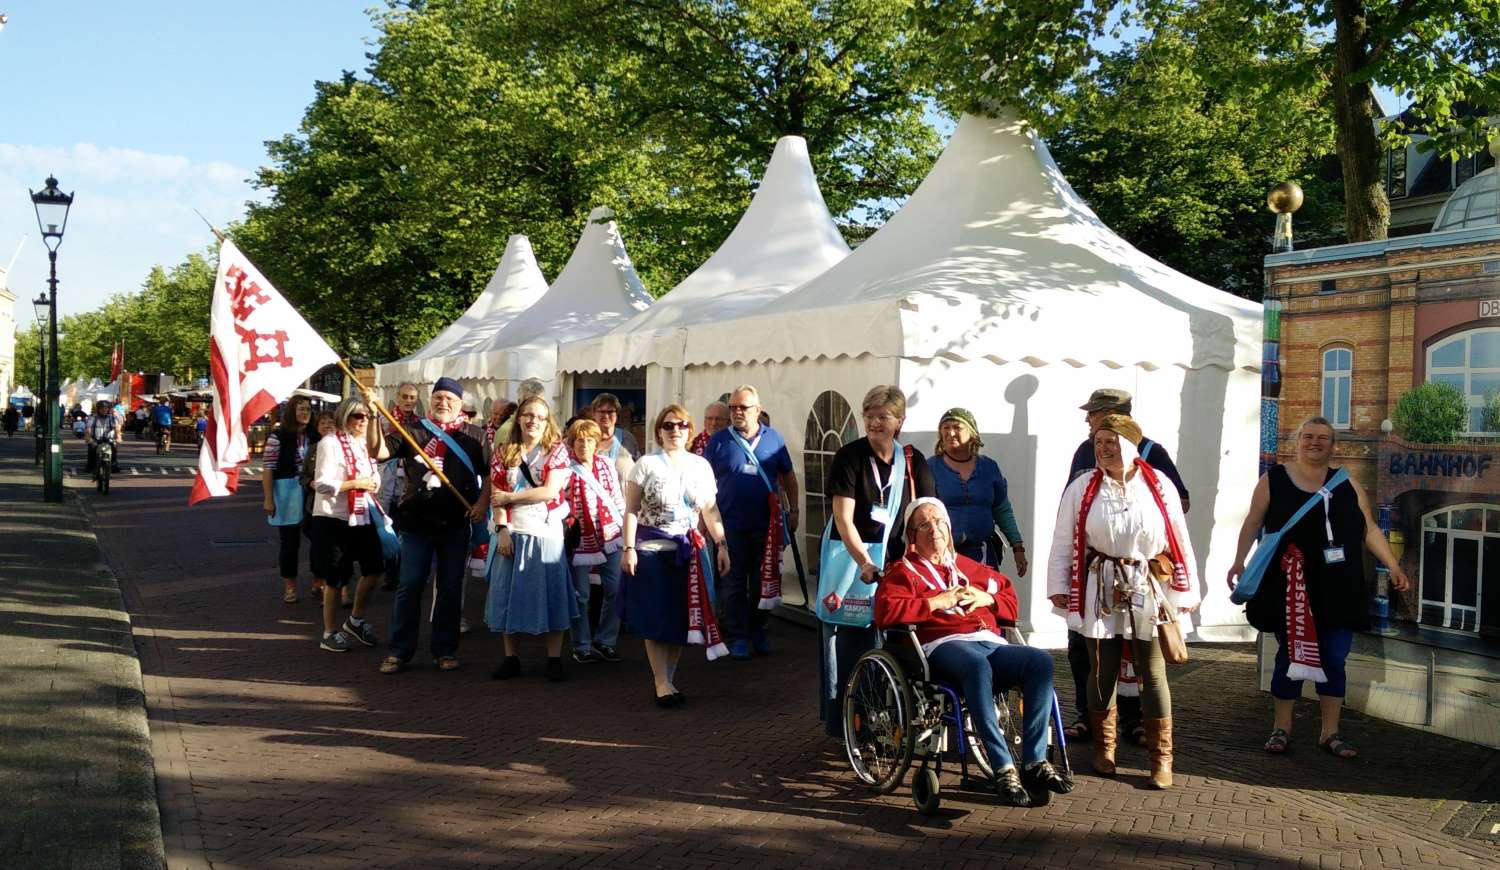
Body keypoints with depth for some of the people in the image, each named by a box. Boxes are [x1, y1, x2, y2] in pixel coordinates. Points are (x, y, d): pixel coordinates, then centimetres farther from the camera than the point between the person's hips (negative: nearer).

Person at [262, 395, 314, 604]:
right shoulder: (278, 437, -7)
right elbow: (268, 469, -9)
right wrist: (268, 498, -13)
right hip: (285, 491, -4)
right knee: (290, 541, 2)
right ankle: (289, 586, 16)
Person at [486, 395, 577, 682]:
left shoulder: (556, 449, 0)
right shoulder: (504, 452, 8)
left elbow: (550, 491, -11)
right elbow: (496, 495, 2)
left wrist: (510, 497, -8)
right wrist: (502, 529, -10)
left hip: (546, 532, -3)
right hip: (511, 532, 3)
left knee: (550, 593, -1)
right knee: (508, 592, 5)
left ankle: (554, 659, 5)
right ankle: (511, 657, 14)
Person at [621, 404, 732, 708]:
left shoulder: (701, 466, 7)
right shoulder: (646, 464, -2)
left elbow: (710, 510, 8)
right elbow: (631, 510, -4)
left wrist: (722, 545, 0)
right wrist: (629, 548, -11)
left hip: (688, 550, 3)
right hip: (651, 549, -3)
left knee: (682, 617, 7)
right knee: (656, 617, -1)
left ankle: (669, 680, 19)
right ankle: (661, 683, 7)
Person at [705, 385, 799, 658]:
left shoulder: (773, 439, 5)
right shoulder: (719, 441, 0)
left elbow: (788, 476, 12)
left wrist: (794, 510, 6)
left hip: (766, 526, 2)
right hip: (730, 526, -2)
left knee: (764, 582, 10)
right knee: (733, 584, 2)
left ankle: (757, 630, 25)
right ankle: (737, 637, 9)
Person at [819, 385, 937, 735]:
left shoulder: (913, 460, 4)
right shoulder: (850, 457, -7)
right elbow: (843, 519, -15)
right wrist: (864, 562, -27)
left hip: (896, 564, 3)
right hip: (851, 561, -3)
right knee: (849, 644, -1)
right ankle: (843, 725, 9)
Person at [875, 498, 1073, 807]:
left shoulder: (970, 567, 33)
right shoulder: (903, 571, 17)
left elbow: (1012, 603, 34)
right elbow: (885, 612, -2)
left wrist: (987, 598, 12)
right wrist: (937, 602, -4)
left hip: (990, 642, 5)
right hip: (943, 645, -5)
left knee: (1041, 662, -26)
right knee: (978, 664, -41)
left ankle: (1034, 763, -28)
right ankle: (1004, 770, -42)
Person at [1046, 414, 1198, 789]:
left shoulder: (1159, 486, -1)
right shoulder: (1081, 488, 0)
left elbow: (1180, 541, 1)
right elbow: (1063, 541, 4)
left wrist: (1184, 594, 0)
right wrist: (1059, 587, 2)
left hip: (1148, 590, -1)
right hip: (1100, 590, 1)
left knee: (1153, 674, 3)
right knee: (1103, 671, 9)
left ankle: (1161, 758, 13)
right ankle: (1103, 749, 25)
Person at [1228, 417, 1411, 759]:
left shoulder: (1347, 484, 10)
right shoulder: (1273, 481, 1)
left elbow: (1369, 529, 12)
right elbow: (1253, 523, 1)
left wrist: (1394, 566, 6)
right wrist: (1239, 562, -8)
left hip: (1339, 590, 3)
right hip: (1291, 590, -3)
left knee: (1334, 661, 6)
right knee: (1291, 657, 4)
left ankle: (1330, 732, 17)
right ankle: (1282, 728, 18)